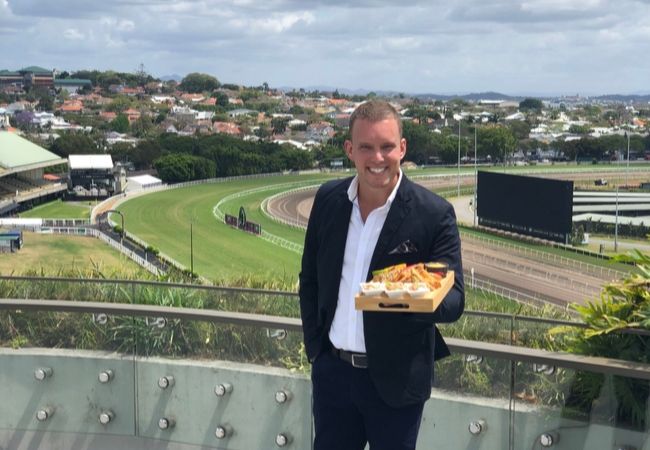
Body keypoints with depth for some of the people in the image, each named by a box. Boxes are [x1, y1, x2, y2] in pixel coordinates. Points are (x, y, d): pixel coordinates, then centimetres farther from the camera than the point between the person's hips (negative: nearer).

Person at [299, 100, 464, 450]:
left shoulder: (434, 214, -13)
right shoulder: (328, 199, 0)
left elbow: (454, 300, -13)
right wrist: (314, 345, 5)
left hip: (395, 381, -3)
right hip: (332, 371, 3)